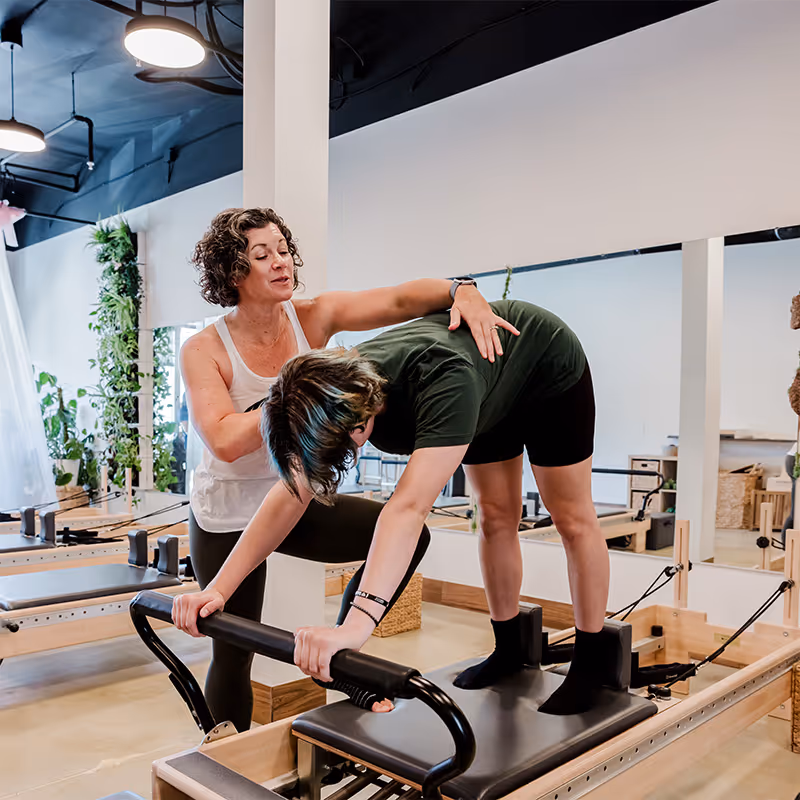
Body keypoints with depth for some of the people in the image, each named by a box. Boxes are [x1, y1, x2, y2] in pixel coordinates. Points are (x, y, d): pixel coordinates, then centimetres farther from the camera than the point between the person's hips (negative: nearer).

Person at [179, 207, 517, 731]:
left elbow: (399, 299, -22)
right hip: (228, 520, -3)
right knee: (234, 654, 5)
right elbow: (224, 441, -31)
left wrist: (461, 290, -41)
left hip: (297, 501, 4)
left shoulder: (313, 318, -9)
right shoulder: (205, 351, -17)